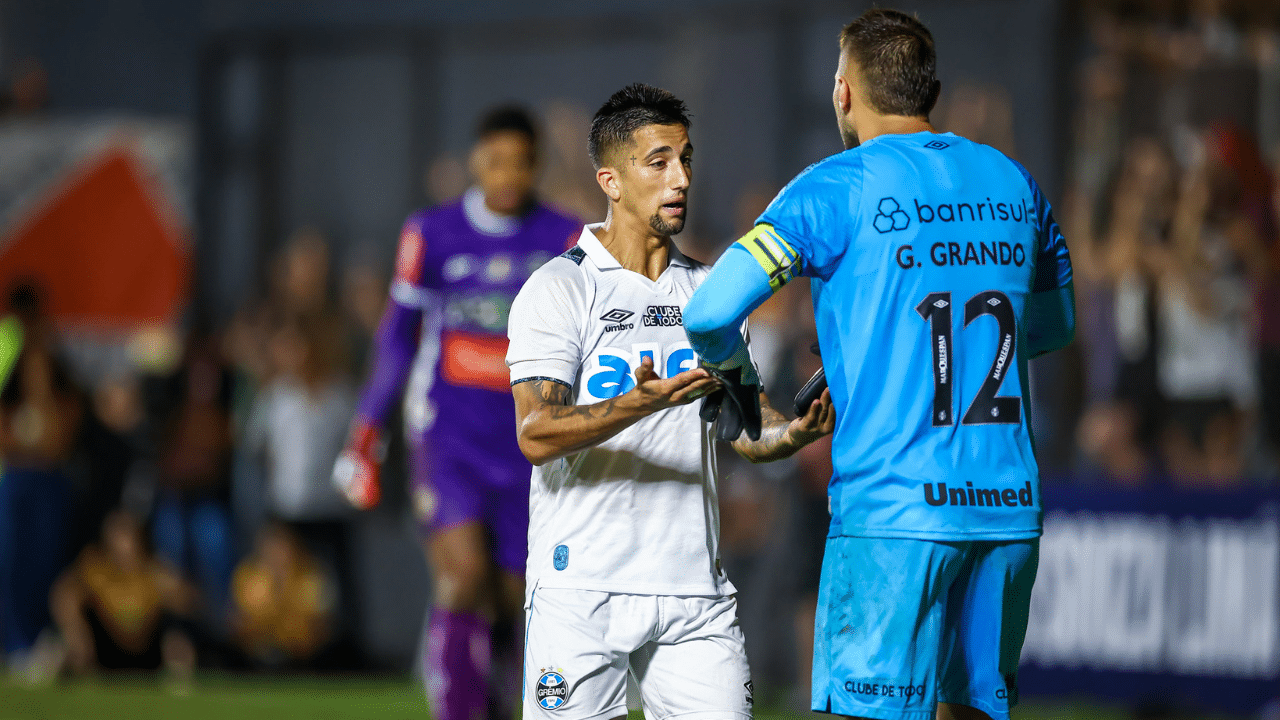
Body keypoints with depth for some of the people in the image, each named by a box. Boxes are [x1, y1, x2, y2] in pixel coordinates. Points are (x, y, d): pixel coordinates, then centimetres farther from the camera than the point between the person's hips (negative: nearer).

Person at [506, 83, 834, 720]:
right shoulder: (558, 289, -2)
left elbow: (747, 431, 14)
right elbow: (535, 435, -14)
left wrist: (800, 429, -9)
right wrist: (640, 403, -30)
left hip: (693, 592, 5)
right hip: (582, 591, -4)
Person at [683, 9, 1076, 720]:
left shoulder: (841, 188, -4)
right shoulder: (1013, 183, 13)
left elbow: (711, 311, -13)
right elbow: (1054, 326, 28)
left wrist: (723, 360, 9)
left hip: (893, 509, -6)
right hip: (1009, 504, 6)